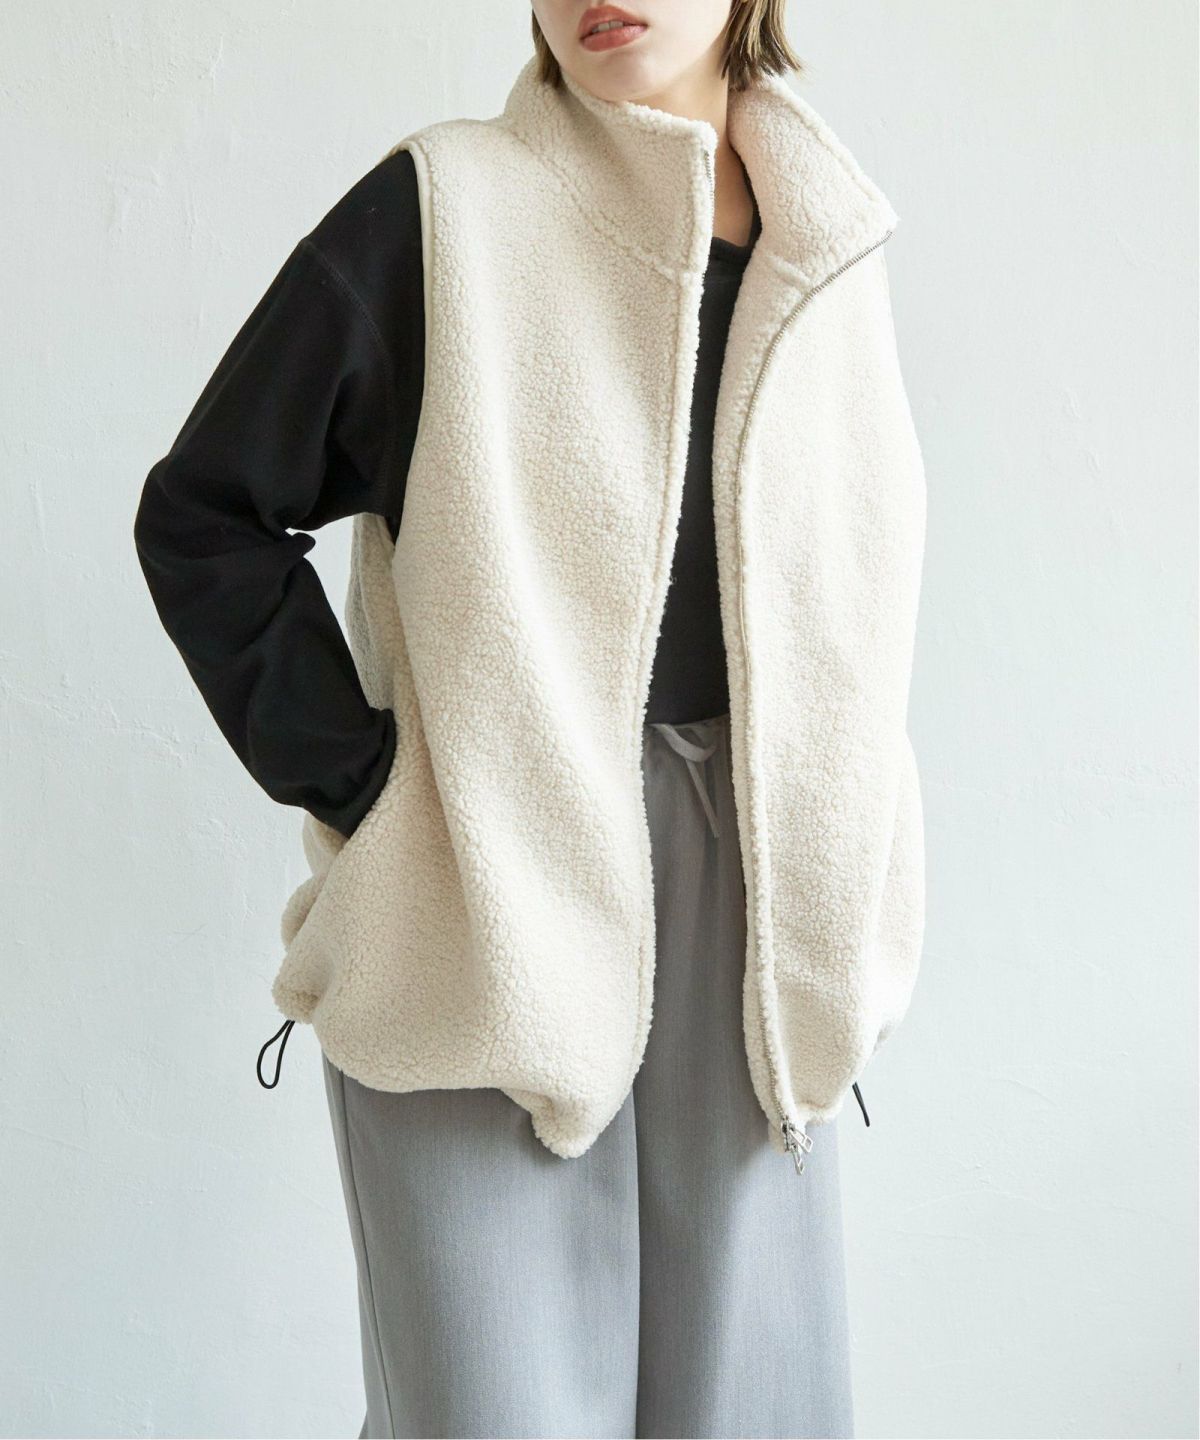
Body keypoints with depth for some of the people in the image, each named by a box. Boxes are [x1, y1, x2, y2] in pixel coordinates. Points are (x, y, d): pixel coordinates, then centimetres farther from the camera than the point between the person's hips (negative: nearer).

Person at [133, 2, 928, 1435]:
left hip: (752, 914, 5)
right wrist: (352, 779, -9)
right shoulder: (439, 211, -5)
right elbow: (202, 513, -2)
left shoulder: (831, 249, 10)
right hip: (496, 908, -4)